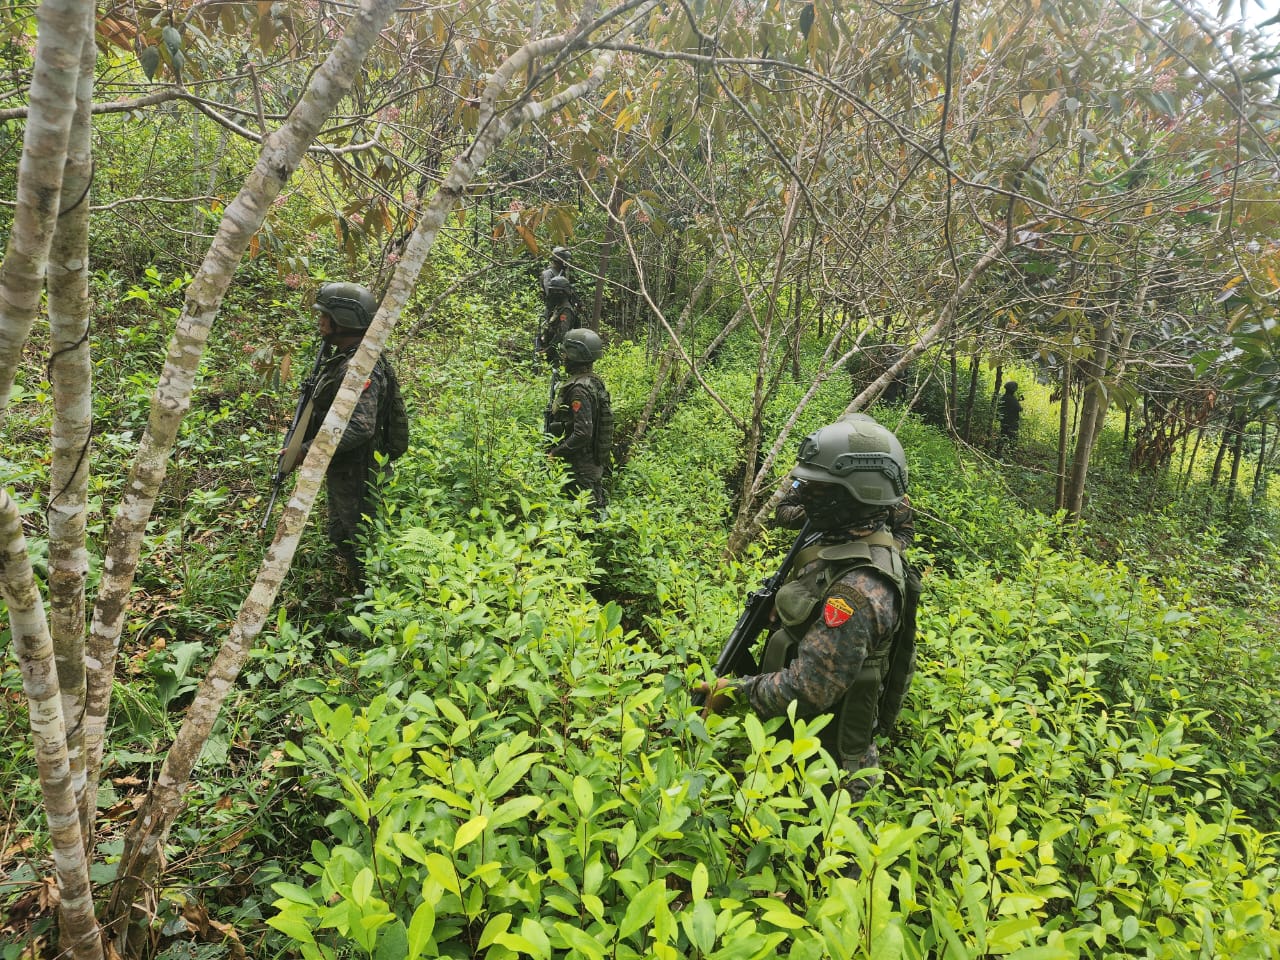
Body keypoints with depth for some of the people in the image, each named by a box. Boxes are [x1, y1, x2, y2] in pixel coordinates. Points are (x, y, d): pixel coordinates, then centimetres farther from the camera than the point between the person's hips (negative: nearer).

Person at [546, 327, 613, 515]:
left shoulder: (579, 389, -22)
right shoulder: (595, 382, 8)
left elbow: (582, 434, -28)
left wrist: (555, 453, -18)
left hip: (580, 467, -10)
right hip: (596, 463, 10)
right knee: (596, 509, 17)